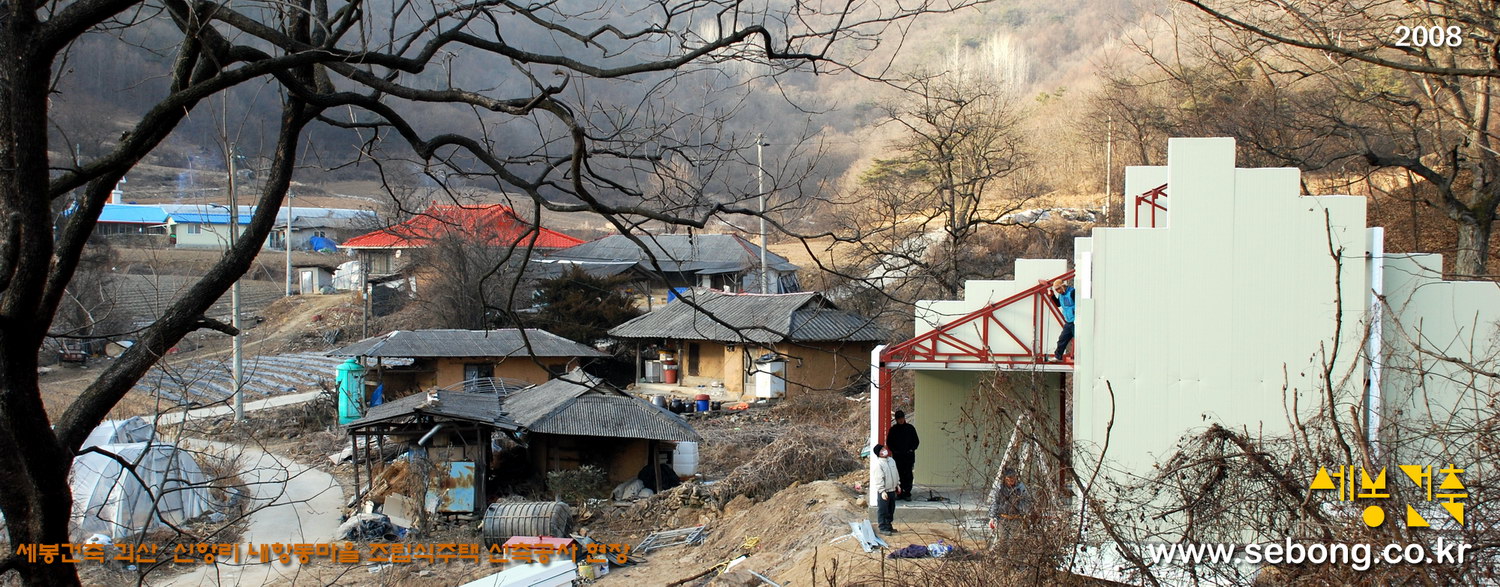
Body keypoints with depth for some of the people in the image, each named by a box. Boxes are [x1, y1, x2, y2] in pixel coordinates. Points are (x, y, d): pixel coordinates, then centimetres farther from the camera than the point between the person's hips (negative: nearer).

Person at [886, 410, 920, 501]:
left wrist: (912, 449, -2)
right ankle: (900, 493, 4)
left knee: (908, 475, -5)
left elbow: (916, 441, 11)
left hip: (909, 456, -1)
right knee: (899, 475, 0)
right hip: (897, 456, 1)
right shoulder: (893, 429, 8)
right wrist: (893, 450, -1)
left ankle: (907, 493, -4)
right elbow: (888, 442, 13)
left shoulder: (910, 428, 6)